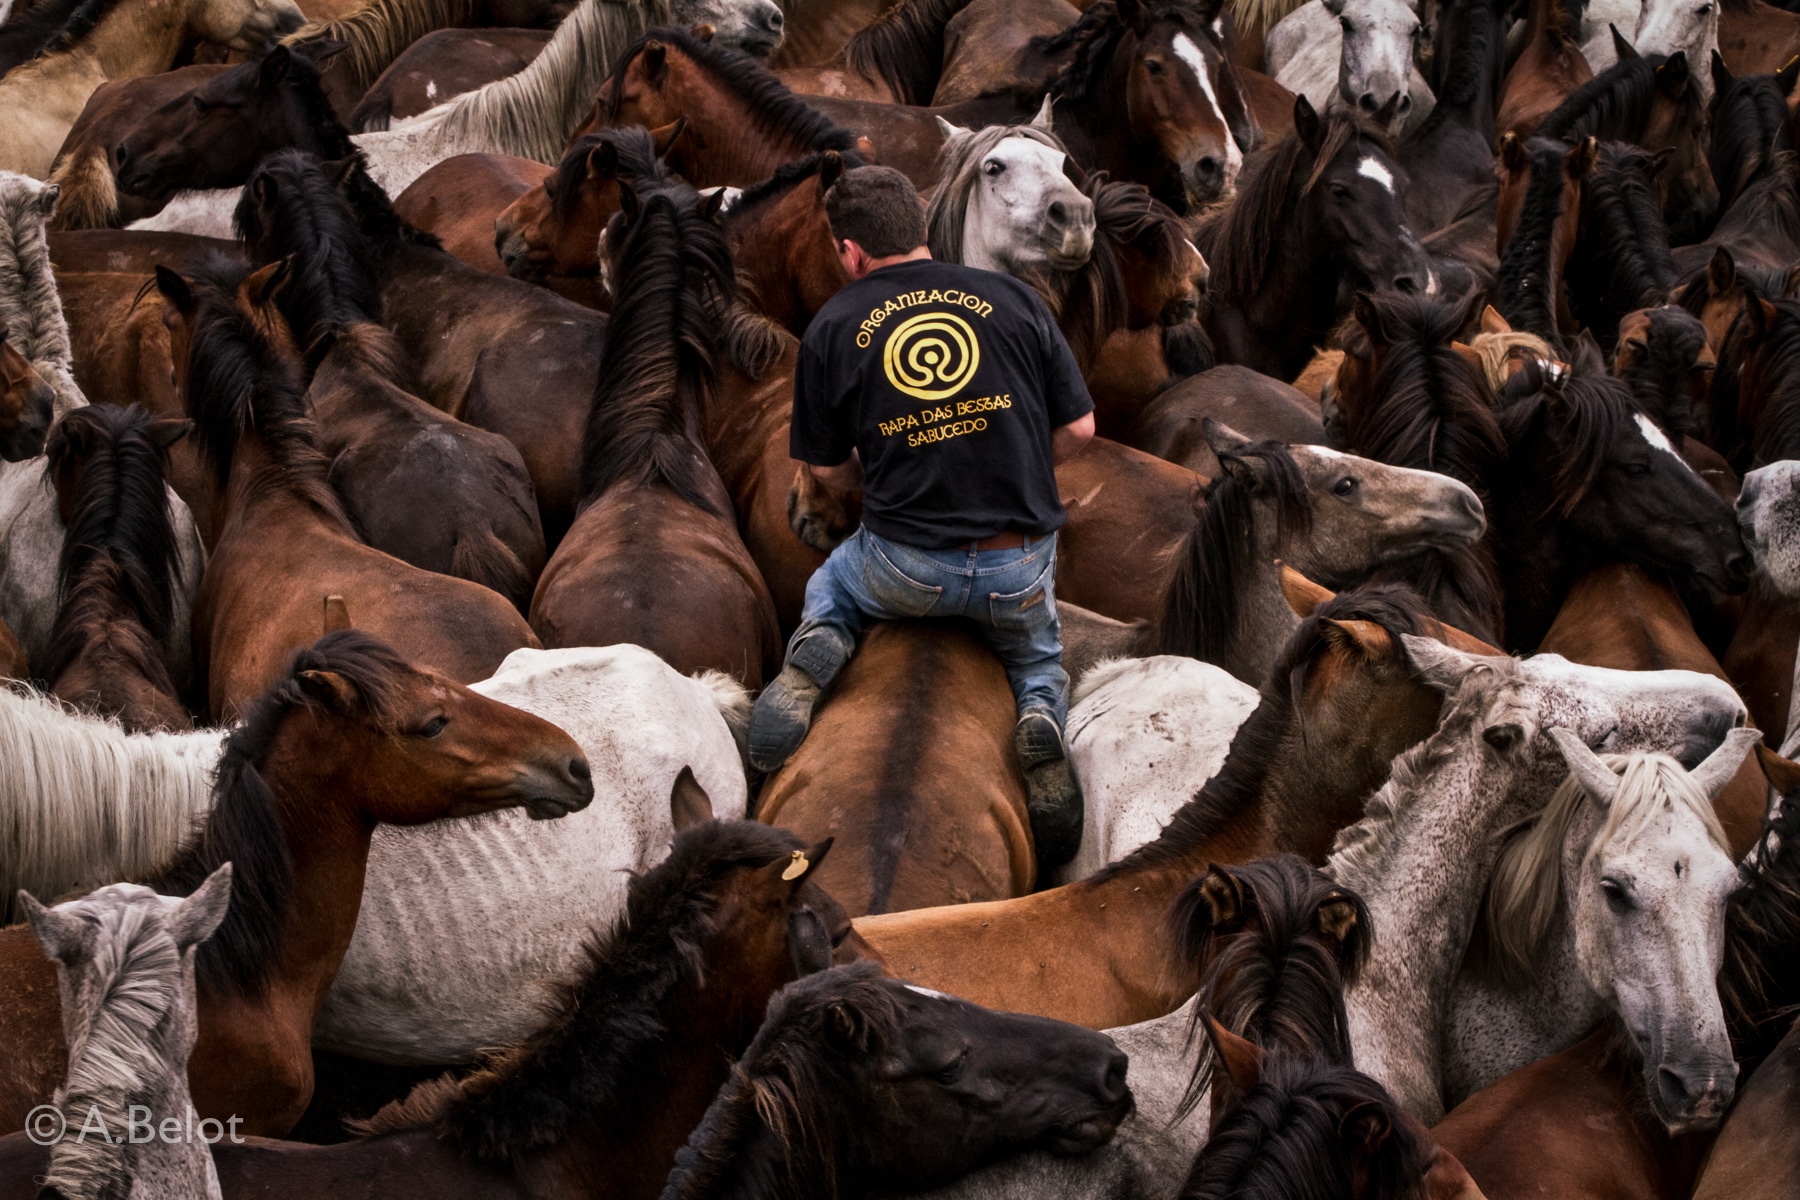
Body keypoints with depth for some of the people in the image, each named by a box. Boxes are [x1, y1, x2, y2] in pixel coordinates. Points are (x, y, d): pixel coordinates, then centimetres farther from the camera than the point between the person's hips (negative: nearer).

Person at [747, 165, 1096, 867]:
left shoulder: (834, 328, 0)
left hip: (906, 570, 0)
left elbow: (827, 469, 7)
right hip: (1018, 570, 0)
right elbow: (1078, 427, 5)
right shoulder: (1014, 300, 1)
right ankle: (1042, 715, -3)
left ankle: (815, 650, 0)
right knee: (1036, 659, 32)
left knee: (830, 585, 34)